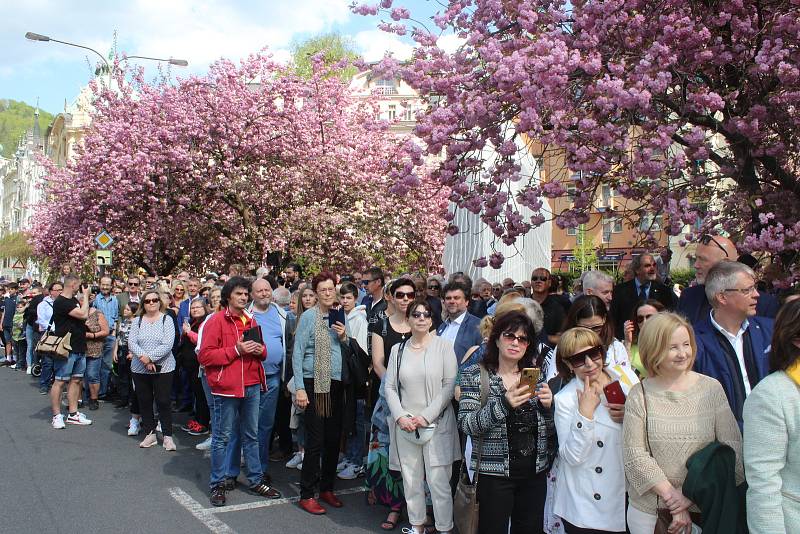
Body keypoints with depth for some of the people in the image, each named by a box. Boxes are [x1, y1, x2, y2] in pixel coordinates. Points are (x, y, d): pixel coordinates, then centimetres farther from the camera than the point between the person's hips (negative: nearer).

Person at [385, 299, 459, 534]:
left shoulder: (443, 346, -1)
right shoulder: (398, 350, 9)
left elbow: (450, 385, -6)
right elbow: (390, 387, 7)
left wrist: (426, 416, -11)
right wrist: (401, 417, -7)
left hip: (437, 423, -3)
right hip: (405, 424, 3)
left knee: (438, 481, -3)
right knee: (410, 479, 8)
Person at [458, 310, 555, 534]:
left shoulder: (535, 375, 6)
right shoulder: (475, 375, -3)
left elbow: (550, 431, 10)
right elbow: (466, 424, -15)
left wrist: (548, 405, -11)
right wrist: (504, 404, -28)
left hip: (535, 472, 4)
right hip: (494, 473, -3)